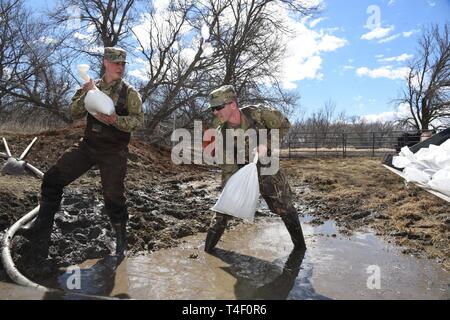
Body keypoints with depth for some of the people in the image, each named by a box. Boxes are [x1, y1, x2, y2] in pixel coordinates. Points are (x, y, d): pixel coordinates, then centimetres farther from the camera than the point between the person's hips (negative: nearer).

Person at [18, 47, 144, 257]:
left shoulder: (129, 92, -2)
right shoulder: (92, 87, 8)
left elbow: (139, 120, -10)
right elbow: (74, 113, 3)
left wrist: (115, 120, -26)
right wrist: (86, 94, -14)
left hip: (114, 152, -4)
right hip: (88, 145, 4)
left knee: (113, 196, -2)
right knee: (53, 178, 0)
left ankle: (121, 240, 19)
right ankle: (42, 227, 14)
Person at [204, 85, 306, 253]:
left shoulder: (258, 113, -24)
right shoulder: (220, 133, -17)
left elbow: (284, 125, -11)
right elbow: (227, 166, -10)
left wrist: (266, 143, -24)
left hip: (267, 169, -1)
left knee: (285, 208, 6)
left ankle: (300, 245, 28)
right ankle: (208, 247, 12)